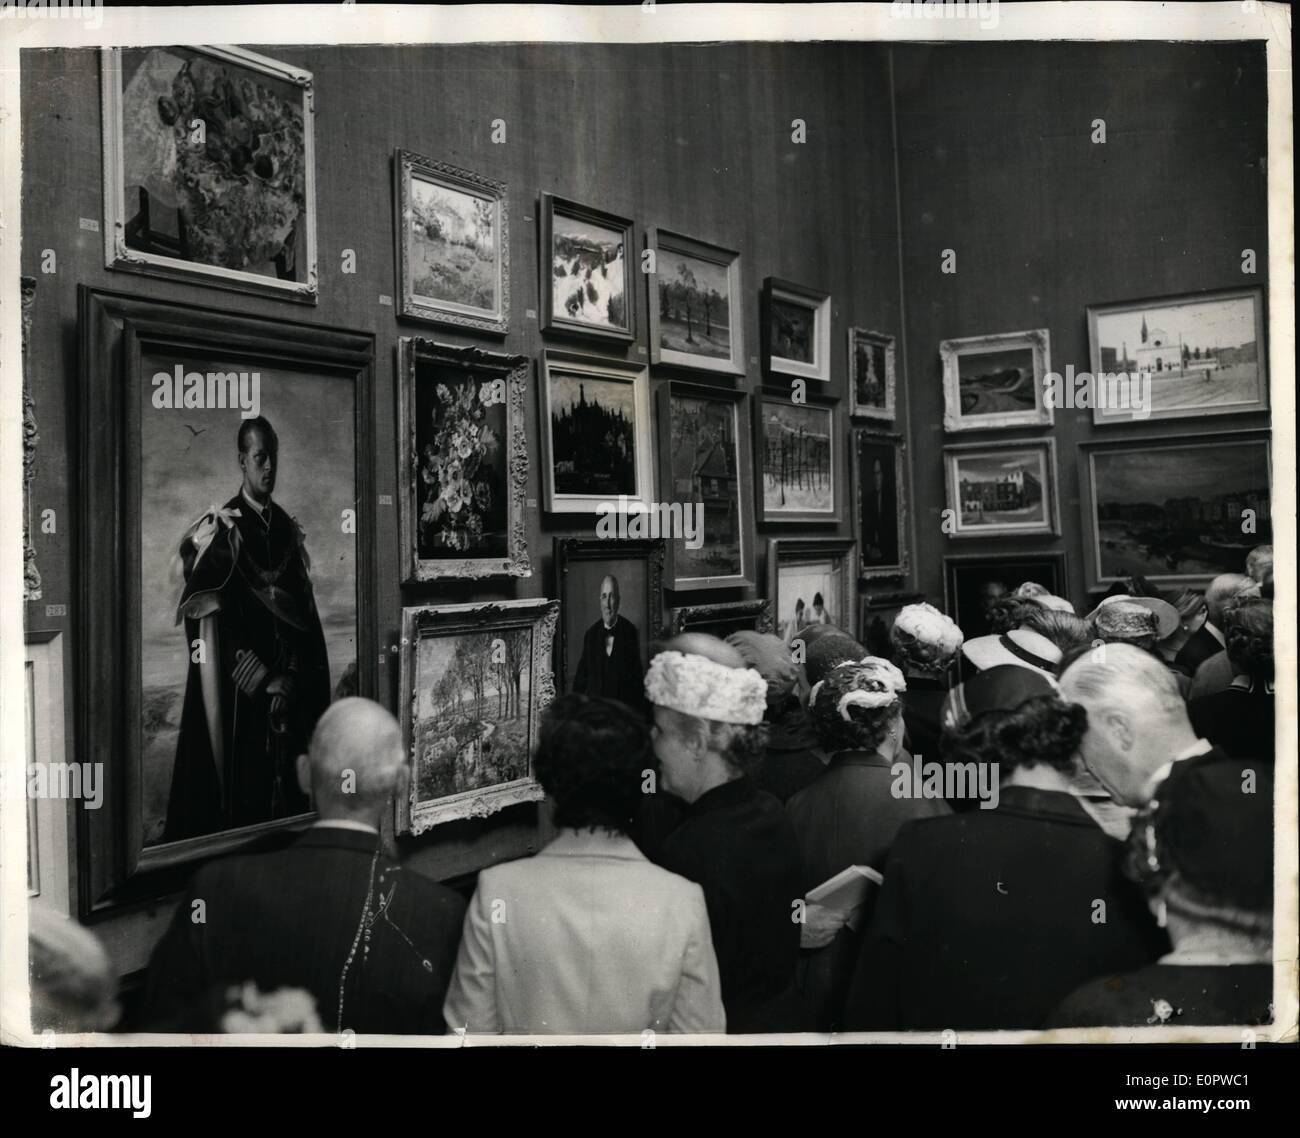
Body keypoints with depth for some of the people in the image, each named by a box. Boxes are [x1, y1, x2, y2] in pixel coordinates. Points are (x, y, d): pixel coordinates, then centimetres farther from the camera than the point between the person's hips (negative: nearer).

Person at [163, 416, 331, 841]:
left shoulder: (288, 529, 12)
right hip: (243, 690, -5)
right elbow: (212, 619, -11)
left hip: (290, 684, 5)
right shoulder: (225, 529, -6)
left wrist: (301, 674, 1)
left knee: (289, 782, 8)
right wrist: (257, 675, -13)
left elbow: (305, 609, 12)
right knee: (244, 793, -3)